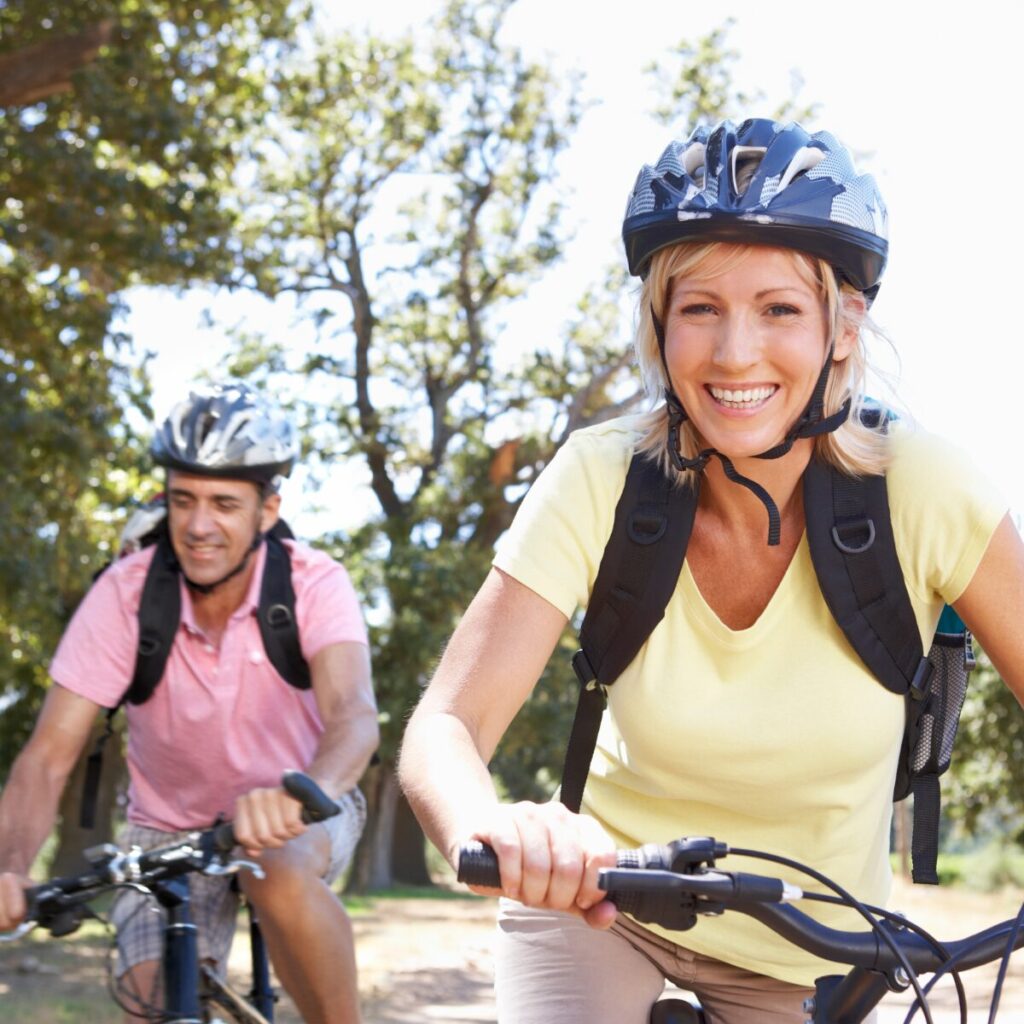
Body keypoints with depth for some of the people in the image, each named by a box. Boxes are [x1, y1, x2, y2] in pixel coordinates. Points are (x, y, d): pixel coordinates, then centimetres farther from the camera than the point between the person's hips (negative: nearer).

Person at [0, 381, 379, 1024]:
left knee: (279, 873, -36)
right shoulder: (124, 596, -20)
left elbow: (354, 716, -39)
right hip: (173, 827, 2)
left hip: (304, 816, -2)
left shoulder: (314, 585, -22)